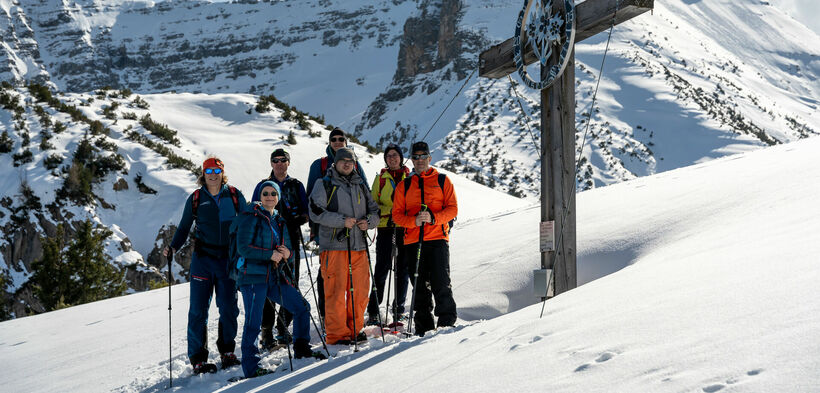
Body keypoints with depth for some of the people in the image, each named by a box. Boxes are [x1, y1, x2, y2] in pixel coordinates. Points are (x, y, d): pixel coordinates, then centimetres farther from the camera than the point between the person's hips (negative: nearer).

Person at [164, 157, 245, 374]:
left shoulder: (234, 196, 4)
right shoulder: (195, 199, 4)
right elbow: (184, 228, 11)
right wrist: (173, 247, -5)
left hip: (228, 258, 1)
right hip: (203, 258, -1)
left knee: (228, 308, 3)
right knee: (198, 309, -3)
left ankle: (227, 352, 21)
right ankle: (198, 358, 3)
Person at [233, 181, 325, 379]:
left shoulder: (280, 222, 17)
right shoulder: (250, 218, -4)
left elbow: (289, 255, 21)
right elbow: (243, 248, -14)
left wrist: (287, 254, -4)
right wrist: (270, 254, -18)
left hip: (275, 277, 7)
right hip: (253, 276, -7)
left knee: (302, 307, 10)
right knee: (253, 323, -8)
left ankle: (301, 348, 25)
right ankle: (250, 368, -3)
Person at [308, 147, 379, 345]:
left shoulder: (360, 186, 18)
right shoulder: (324, 185, 2)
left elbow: (374, 210, 21)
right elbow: (316, 212, -8)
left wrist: (368, 221, -2)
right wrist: (342, 220, -15)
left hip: (358, 246, 5)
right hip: (334, 245, -5)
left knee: (360, 290, 5)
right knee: (336, 291, -7)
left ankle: (354, 329, 19)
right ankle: (337, 333, 0)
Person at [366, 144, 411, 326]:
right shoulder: (380, 178, 10)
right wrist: (387, 212, -11)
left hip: (406, 229, 1)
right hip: (385, 229, -1)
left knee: (403, 270, 3)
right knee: (382, 269, -6)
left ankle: (398, 311, 13)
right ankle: (373, 312, -1)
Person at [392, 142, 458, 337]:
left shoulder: (442, 181, 10)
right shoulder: (404, 185, 15)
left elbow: (452, 208, 2)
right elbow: (397, 214, 8)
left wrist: (433, 217, -15)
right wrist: (414, 221, -12)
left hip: (437, 239, -2)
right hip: (413, 241, 2)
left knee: (441, 283, -10)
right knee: (420, 286, 4)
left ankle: (447, 322, -1)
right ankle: (423, 326, 10)